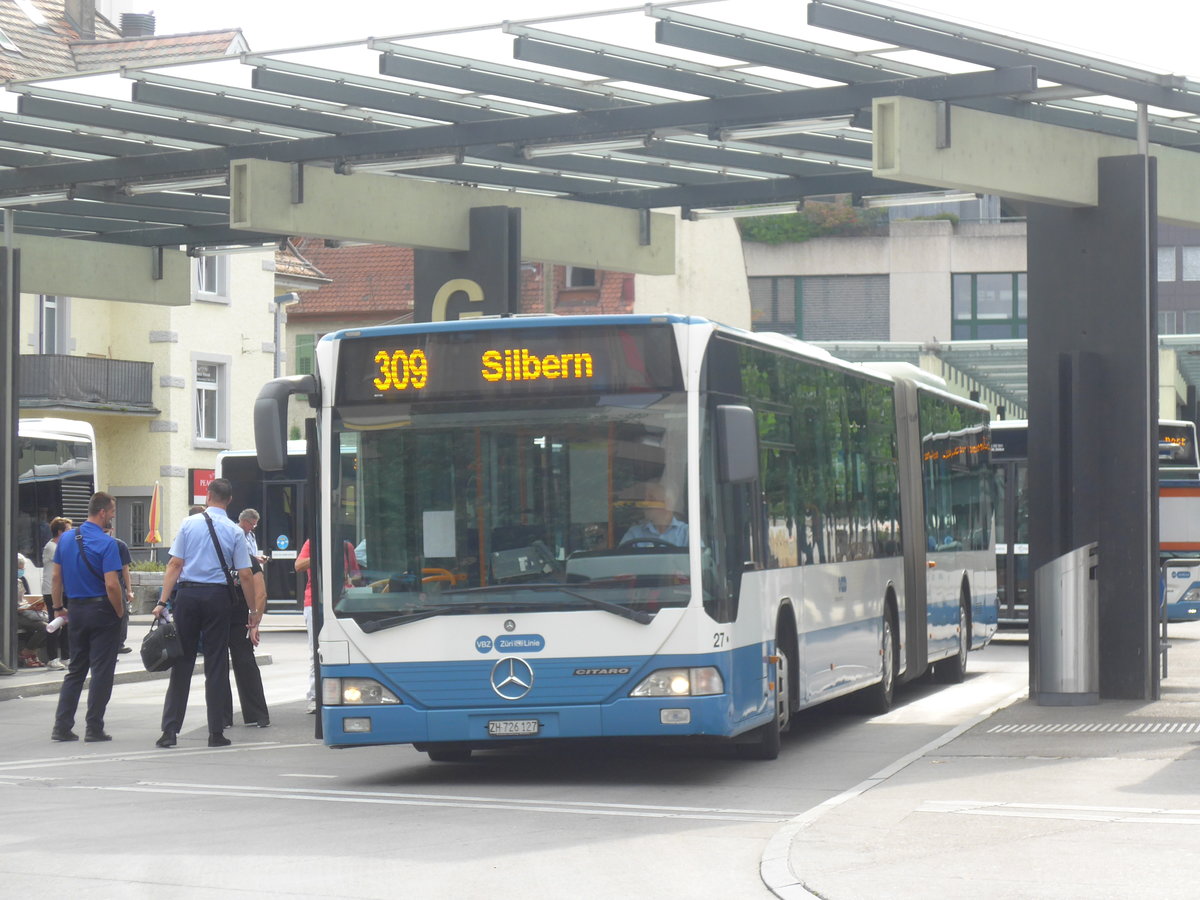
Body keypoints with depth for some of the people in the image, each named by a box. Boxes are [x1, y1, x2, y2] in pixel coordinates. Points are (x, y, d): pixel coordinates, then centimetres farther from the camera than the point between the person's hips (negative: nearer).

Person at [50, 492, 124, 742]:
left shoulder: (66, 538, 5)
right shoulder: (106, 543, -14)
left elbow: (56, 577, 8)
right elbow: (111, 584, -20)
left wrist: (58, 608, 17)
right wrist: (120, 611, -6)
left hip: (76, 610, 6)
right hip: (102, 610, -6)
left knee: (75, 670, 13)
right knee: (102, 671, 2)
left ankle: (62, 726, 8)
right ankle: (94, 728, 2)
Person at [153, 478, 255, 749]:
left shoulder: (189, 524, 2)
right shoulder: (234, 531, 1)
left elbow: (175, 564, -2)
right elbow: (245, 575, 0)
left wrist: (163, 601, -1)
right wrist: (254, 610, 8)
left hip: (187, 594, 1)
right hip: (217, 596, -1)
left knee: (182, 662, 5)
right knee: (216, 664, 5)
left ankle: (170, 730, 1)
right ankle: (216, 732, 5)